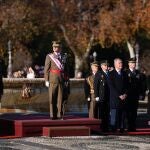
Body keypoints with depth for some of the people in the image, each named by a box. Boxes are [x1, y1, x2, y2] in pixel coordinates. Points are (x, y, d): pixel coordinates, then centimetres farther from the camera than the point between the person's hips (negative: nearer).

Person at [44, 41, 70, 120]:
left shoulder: (64, 56, 11)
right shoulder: (49, 56, 2)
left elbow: (67, 69, 14)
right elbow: (46, 69, 0)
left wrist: (67, 80, 8)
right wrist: (46, 80, -7)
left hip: (62, 80, 2)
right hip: (53, 80, -2)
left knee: (61, 98, 2)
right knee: (52, 98, -2)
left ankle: (60, 115, 7)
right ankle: (53, 115, 3)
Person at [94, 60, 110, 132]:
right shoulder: (98, 74, 2)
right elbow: (95, 85, -2)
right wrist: (96, 96, -9)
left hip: (109, 97, 4)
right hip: (101, 97, -4)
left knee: (107, 113, 5)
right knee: (102, 113, -3)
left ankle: (107, 127, 9)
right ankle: (102, 128, -1)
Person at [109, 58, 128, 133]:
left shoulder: (124, 73, 15)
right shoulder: (111, 74, -1)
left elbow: (127, 85, 15)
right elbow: (111, 86, -8)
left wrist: (125, 94, -1)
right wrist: (119, 95, -12)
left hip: (123, 98, 4)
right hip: (115, 98, -4)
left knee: (122, 114, 1)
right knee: (114, 114, -8)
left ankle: (122, 128, 3)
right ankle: (113, 129, -8)